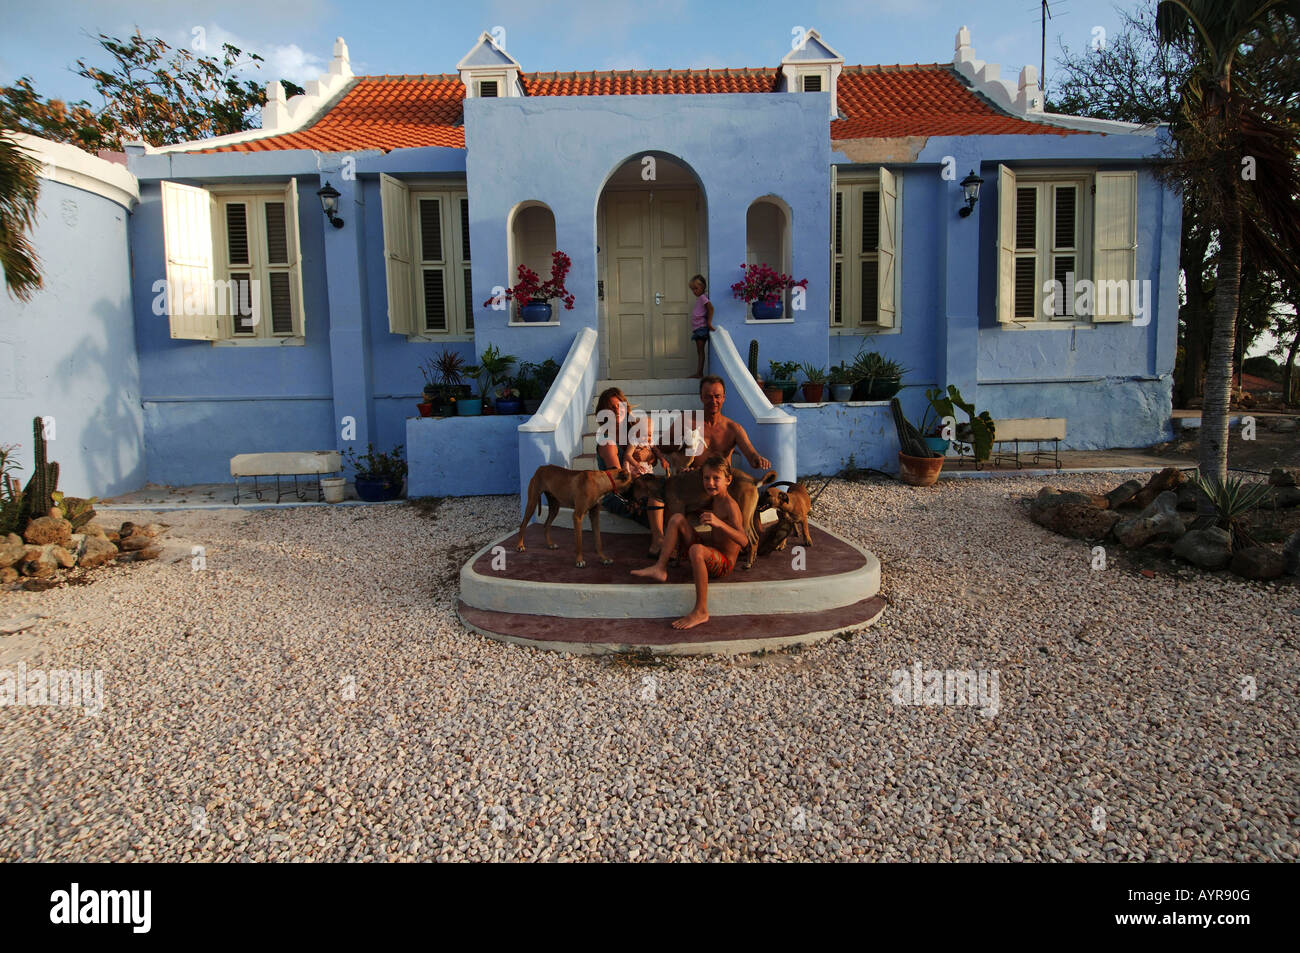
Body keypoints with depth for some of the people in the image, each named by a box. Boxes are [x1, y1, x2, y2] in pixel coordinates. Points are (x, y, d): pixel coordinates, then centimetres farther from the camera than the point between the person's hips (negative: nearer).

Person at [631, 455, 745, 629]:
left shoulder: (730, 505, -19)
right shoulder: (713, 499, 8)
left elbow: (744, 540, -32)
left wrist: (719, 523, -44)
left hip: (723, 564, -9)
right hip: (710, 553, 9)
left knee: (696, 550, -42)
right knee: (677, 518, 2)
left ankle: (701, 612, -35)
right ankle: (660, 568, -5)